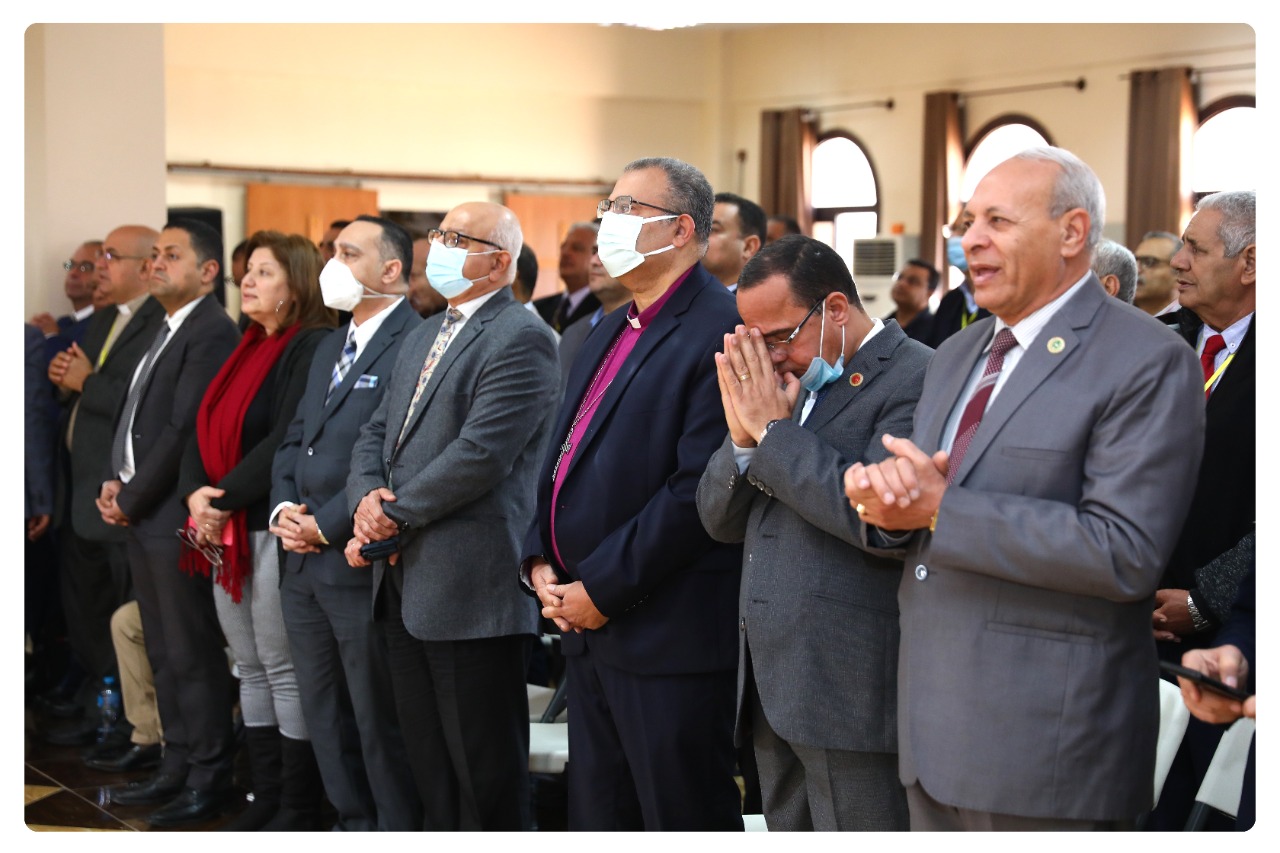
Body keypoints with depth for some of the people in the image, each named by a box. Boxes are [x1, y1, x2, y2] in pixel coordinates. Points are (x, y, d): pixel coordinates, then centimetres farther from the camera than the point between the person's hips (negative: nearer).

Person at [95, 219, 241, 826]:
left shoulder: (213, 334, -13)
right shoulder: (163, 332, 17)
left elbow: (184, 430, -18)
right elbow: (131, 415, 17)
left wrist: (131, 499, -12)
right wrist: (112, 480, 2)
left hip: (176, 518, -9)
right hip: (140, 517, 9)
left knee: (193, 653, -2)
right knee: (163, 652, 15)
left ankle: (210, 777, 7)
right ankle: (177, 767, 24)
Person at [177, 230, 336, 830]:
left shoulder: (313, 348, -10)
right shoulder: (248, 350, 16)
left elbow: (287, 440, -19)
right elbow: (204, 430, 12)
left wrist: (223, 502, -16)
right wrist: (196, 494, -5)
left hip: (276, 527, -8)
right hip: (225, 532, 8)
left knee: (283, 669, -2)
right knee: (250, 669, 12)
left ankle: (298, 808, 7)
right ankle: (265, 800, 20)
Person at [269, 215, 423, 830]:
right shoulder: (331, 347, 18)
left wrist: (327, 525, -16)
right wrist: (283, 507, 1)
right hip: (304, 563, 9)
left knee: (379, 721, 0)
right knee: (324, 716, 16)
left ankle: (399, 831, 13)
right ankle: (353, 825, 27)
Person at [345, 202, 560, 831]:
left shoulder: (520, 339, -11)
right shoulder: (423, 337, 19)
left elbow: (479, 454, -20)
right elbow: (375, 435, 18)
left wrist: (390, 519, -12)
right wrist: (366, 498, -4)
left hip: (472, 590, -9)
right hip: (406, 586, 9)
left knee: (485, 773, 0)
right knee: (428, 762, 15)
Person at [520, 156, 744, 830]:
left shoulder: (722, 330, -14)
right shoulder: (610, 334, 17)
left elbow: (700, 489, -21)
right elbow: (563, 456, 21)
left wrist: (603, 588, -17)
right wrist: (541, 561, 5)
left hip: (670, 640, -9)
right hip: (589, 627, 9)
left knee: (681, 821, 1)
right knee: (598, 816, 16)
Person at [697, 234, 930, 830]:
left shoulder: (916, 377, -10)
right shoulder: (785, 380, 16)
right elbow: (720, 521, 15)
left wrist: (773, 430, -14)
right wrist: (743, 434, -4)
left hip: (852, 690, -8)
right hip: (775, 688, 8)